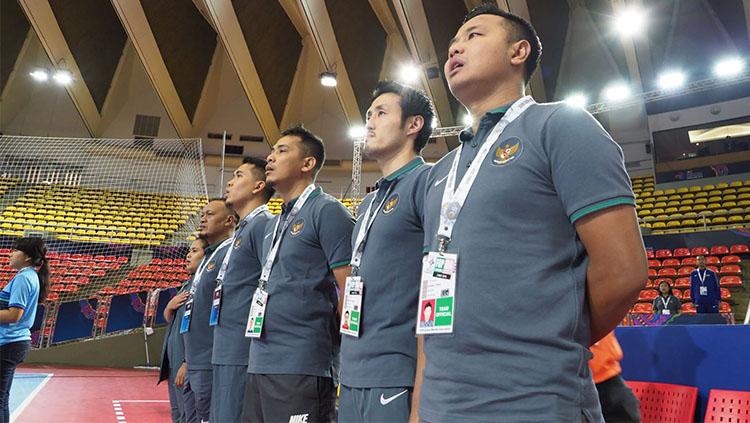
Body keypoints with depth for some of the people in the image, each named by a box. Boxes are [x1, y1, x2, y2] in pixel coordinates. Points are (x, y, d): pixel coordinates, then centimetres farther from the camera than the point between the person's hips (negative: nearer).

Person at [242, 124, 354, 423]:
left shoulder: (327, 211, -8)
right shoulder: (273, 225, 18)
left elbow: (351, 291, -12)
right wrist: (258, 357, 18)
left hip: (300, 367, -8)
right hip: (259, 364, 8)